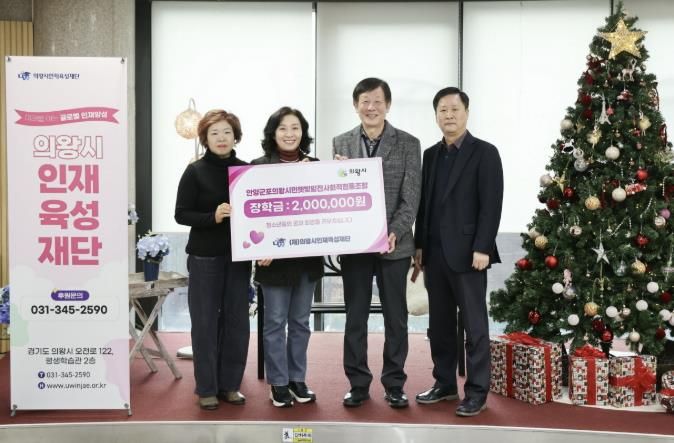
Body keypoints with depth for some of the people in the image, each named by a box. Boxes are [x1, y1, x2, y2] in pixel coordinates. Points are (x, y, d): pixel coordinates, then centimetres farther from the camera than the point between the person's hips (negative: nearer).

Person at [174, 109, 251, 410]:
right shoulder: (195, 171, -3)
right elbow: (181, 214, -5)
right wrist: (213, 217, -21)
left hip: (238, 256, 3)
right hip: (205, 257, -3)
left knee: (236, 321, 7)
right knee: (205, 322, 2)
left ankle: (229, 385, 20)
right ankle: (207, 388, 13)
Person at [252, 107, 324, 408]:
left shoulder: (316, 166, 5)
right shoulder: (259, 167, -5)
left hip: (308, 257, 4)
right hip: (274, 258, -3)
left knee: (300, 322, 13)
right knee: (275, 322, 5)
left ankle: (298, 379, 25)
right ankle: (278, 383, 17)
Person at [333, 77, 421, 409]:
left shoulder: (408, 144, 0)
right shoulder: (341, 143, 6)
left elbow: (411, 196, -6)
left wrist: (394, 232, -19)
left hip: (394, 243, -1)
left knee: (395, 317, 7)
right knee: (355, 317, 8)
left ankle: (394, 384, 19)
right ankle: (358, 383, 19)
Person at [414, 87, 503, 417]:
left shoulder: (485, 153, -3)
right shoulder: (430, 154, 14)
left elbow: (491, 205, -10)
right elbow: (424, 203, 14)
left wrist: (482, 248, -16)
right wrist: (419, 246, 10)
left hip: (467, 253, -6)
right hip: (434, 253, 6)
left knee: (474, 325, 1)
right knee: (439, 324, 11)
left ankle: (477, 392, 8)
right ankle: (444, 383, 22)